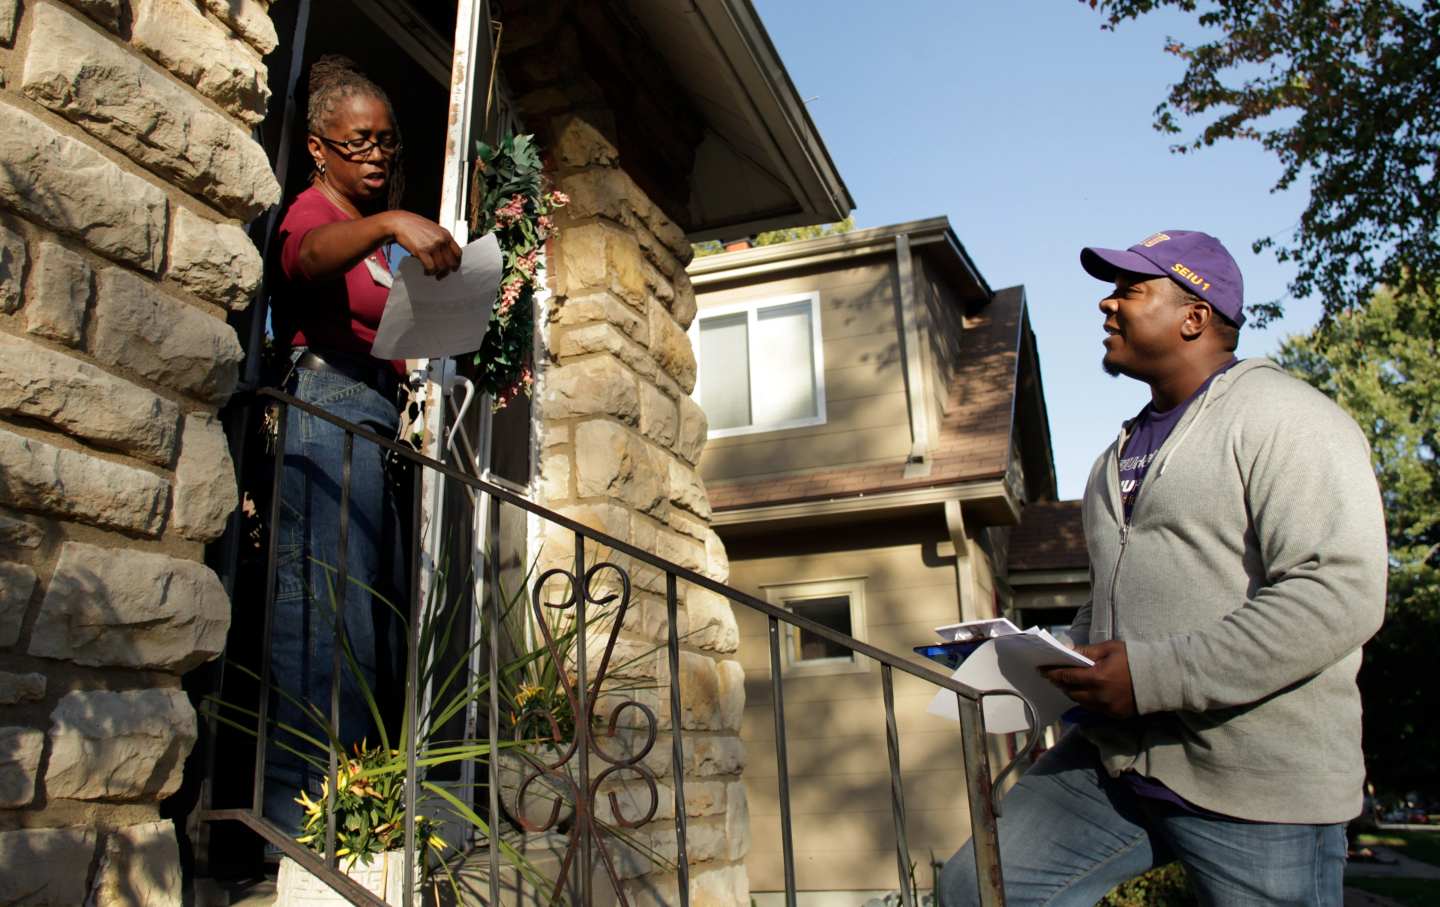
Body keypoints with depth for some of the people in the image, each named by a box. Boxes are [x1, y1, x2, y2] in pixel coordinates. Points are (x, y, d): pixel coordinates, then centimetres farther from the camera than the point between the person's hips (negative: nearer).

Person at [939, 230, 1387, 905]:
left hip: (1253, 789, -7)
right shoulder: (1127, 448, 18)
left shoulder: (1281, 417, -8)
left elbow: (1341, 594, -21)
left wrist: (1156, 676, -23)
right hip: (1111, 761, 7)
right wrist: (1075, 664, 7)